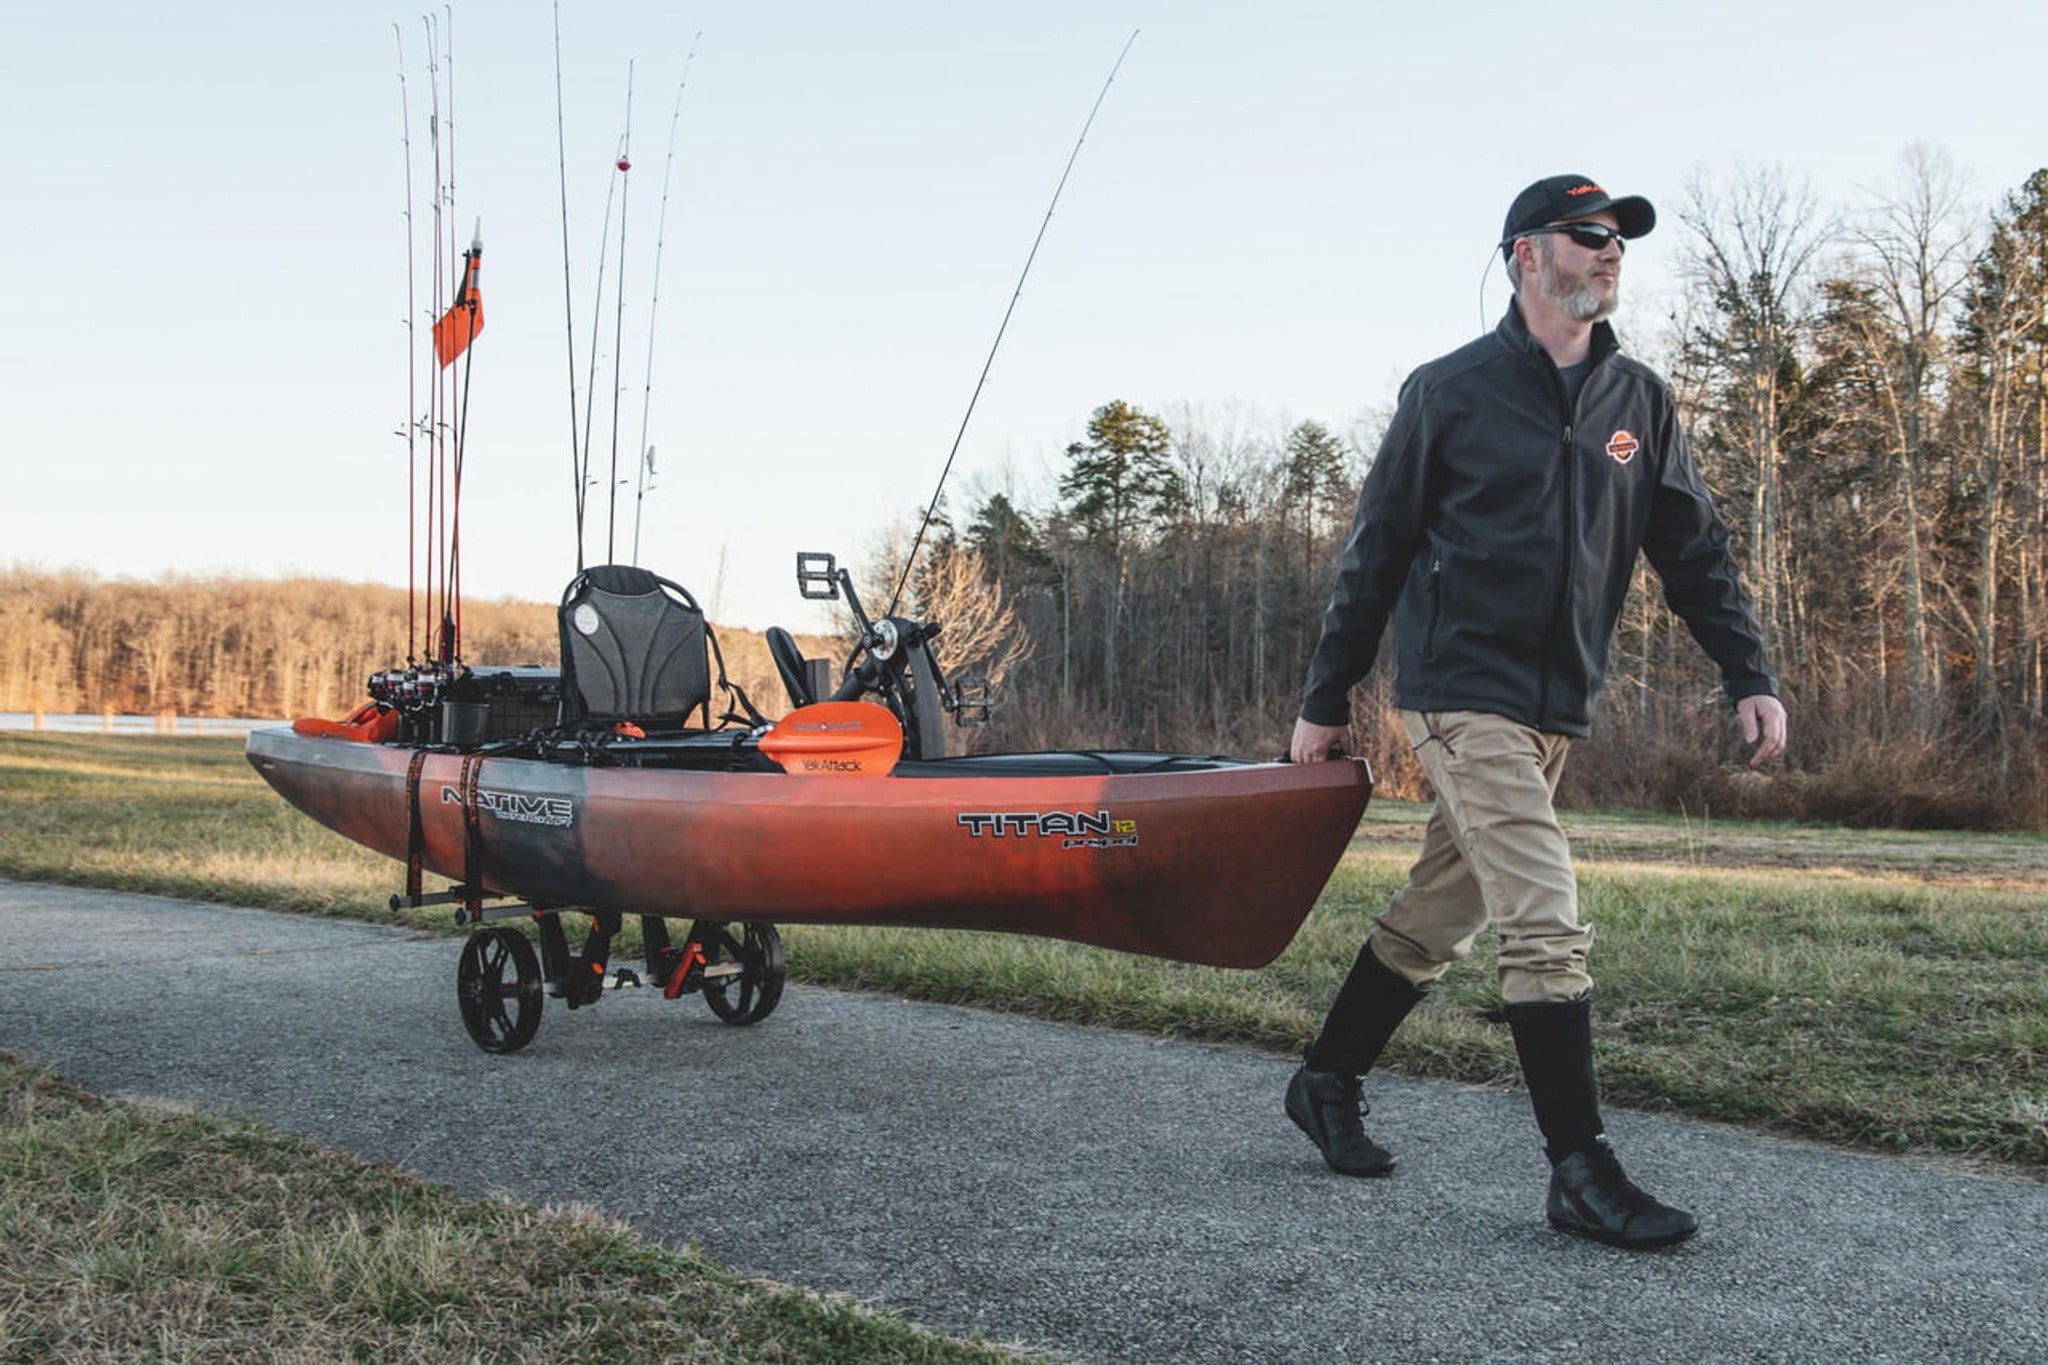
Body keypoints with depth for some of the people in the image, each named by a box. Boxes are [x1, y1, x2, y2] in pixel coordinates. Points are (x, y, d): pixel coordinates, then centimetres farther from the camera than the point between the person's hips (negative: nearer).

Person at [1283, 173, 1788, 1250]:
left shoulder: (1639, 401, 12)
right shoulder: (1450, 392, -1)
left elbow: (1693, 550, 13)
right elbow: (1376, 552, 2)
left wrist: (1748, 675, 1)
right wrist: (1325, 701, 3)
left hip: (1557, 709, 6)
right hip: (1461, 695, -6)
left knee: (1437, 916, 13)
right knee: (1548, 928, -12)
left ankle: (1326, 1083, 30)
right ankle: (1581, 1172, -4)